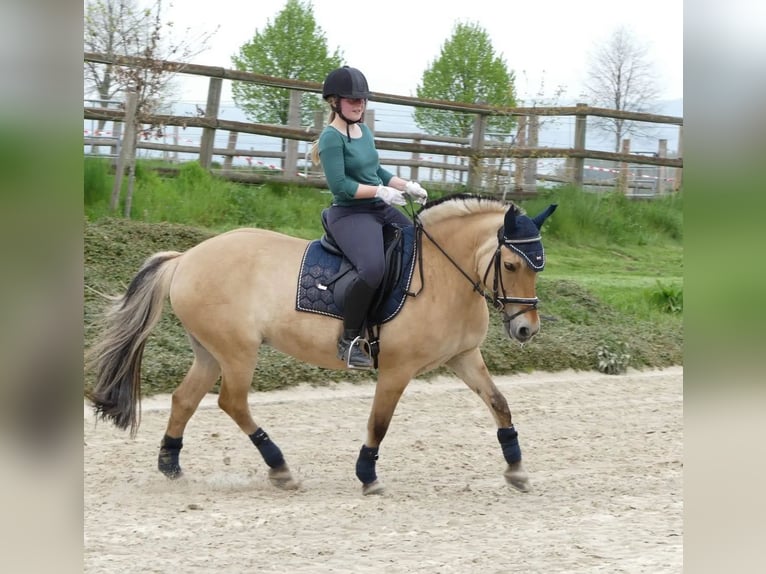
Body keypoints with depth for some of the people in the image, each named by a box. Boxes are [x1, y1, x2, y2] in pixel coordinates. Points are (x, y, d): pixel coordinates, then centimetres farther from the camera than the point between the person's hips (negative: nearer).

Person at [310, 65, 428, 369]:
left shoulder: (364, 131, 13)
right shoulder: (332, 137, -13)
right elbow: (340, 185, -19)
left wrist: (408, 186, 7)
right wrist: (381, 192, -20)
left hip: (382, 211, 10)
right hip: (350, 215, -10)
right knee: (373, 269, -34)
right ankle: (349, 340, -19)